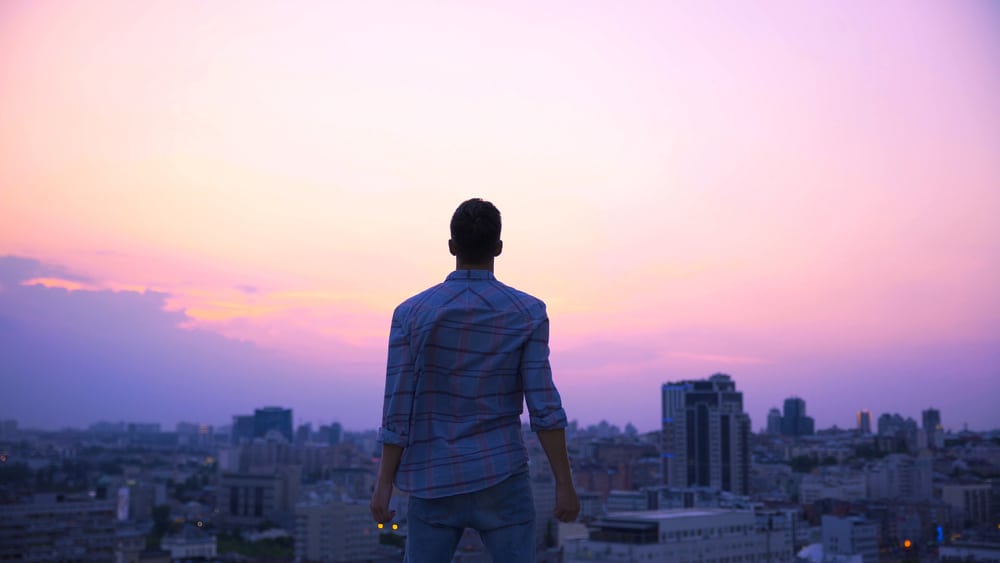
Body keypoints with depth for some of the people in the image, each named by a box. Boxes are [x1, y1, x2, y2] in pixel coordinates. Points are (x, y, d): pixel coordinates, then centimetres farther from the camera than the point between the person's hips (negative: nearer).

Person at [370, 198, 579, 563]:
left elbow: (398, 408, -5)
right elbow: (544, 407, -10)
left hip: (434, 485, 1)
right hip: (501, 480, -1)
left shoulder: (411, 313, -6)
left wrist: (384, 485, 3)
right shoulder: (528, 313, -7)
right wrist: (565, 484, -4)